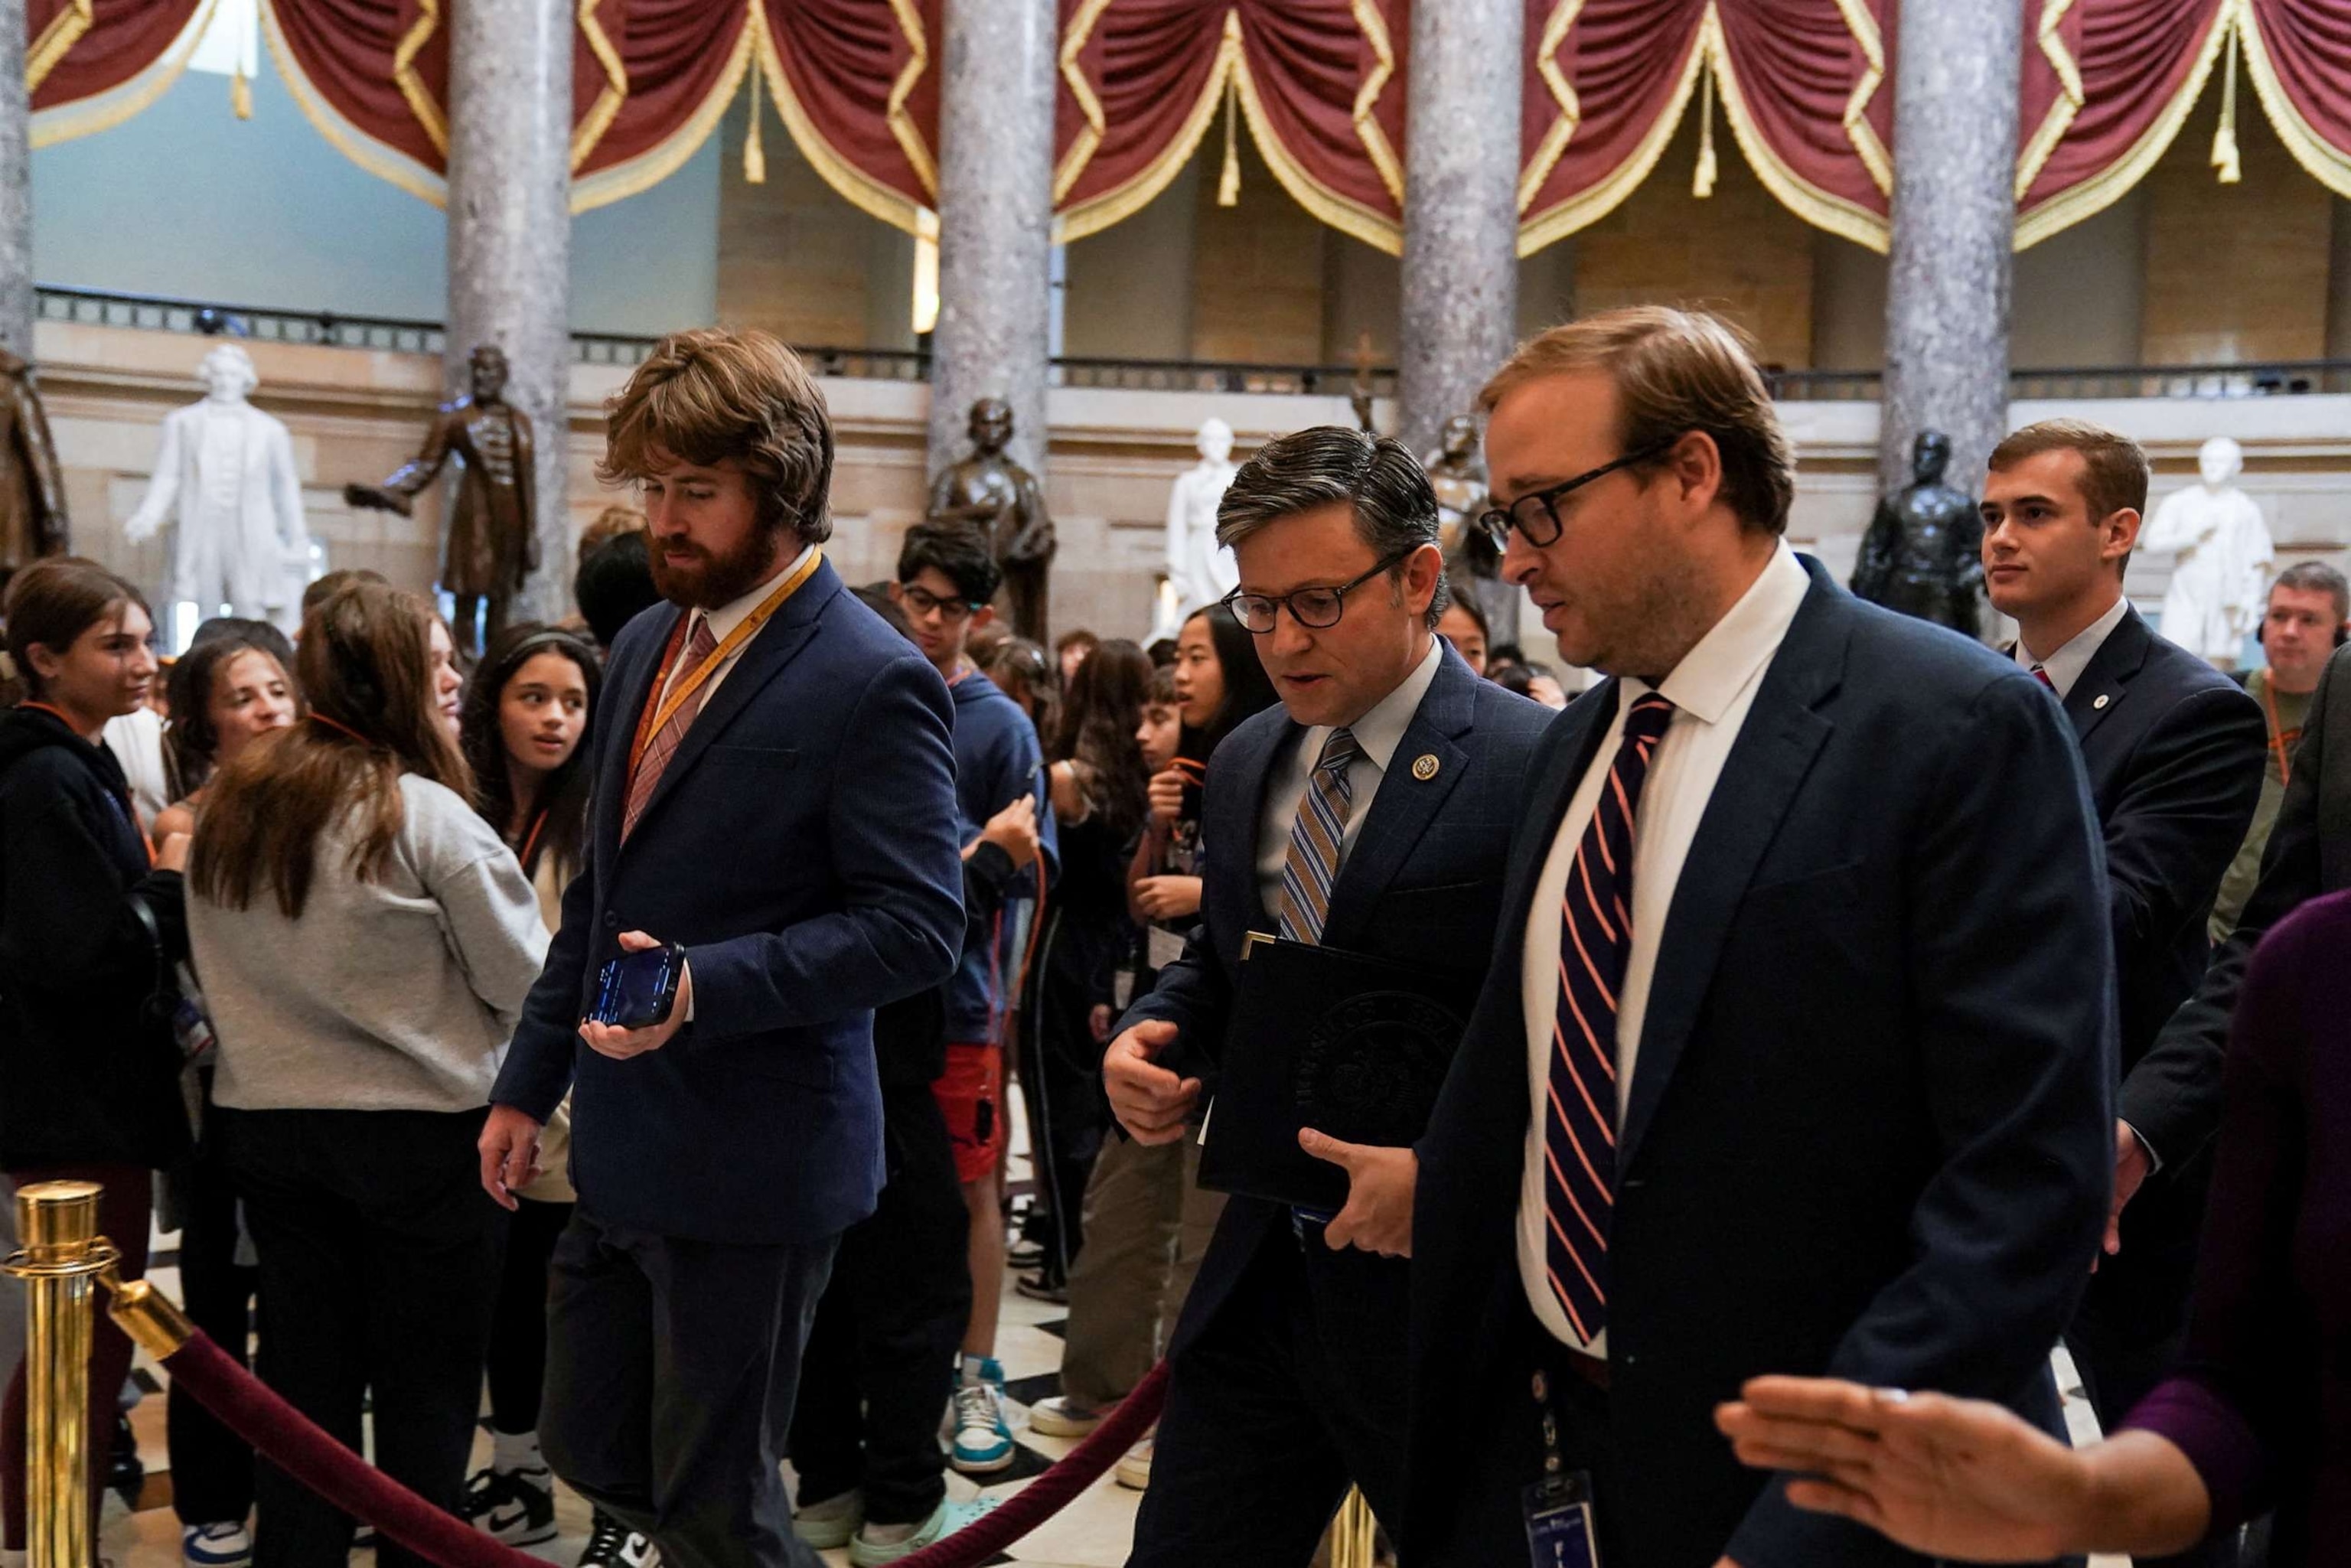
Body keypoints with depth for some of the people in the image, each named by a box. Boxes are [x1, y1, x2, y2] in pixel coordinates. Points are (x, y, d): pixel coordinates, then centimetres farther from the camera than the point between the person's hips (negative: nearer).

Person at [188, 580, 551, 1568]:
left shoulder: (227, 807, 1)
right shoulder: (427, 816, -16)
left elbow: (218, 969, 10)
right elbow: (524, 983, -12)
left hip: (266, 1117, 5)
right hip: (422, 1127, -5)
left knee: (303, 1375, 15)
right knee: (425, 1386, 8)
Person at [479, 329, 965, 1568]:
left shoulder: (872, 684, -16)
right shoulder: (646, 648, 9)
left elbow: (916, 926, -19)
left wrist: (704, 985, -29)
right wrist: (529, 1084, 16)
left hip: (752, 1167, -8)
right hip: (622, 1151, 8)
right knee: (589, 1451, 19)